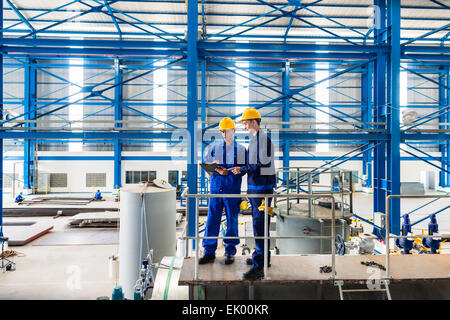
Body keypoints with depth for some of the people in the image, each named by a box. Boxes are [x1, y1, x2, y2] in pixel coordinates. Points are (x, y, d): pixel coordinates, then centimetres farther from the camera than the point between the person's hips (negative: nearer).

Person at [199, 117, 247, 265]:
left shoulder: (240, 149, 7)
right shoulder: (214, 147, 13)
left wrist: (228, 171, -16)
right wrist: (217, 169, -10)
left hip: (232, 189, -2)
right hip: (216, 188, 2)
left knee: (232, 220, 4)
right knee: (212, 219, 2)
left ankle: (230, 251, 16)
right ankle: (209, 252, 11)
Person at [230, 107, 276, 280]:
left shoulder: (263, 138, -14)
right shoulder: (254, 139, 16)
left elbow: (263, 165, -21)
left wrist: (242, 169, -16)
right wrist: (241, 170, 8)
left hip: (262, 187, -10)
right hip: (255, 187, 10)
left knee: (260, 225, -9)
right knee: (259, 224, 18)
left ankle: (259, 266, -4)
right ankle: (263, 256, 32)